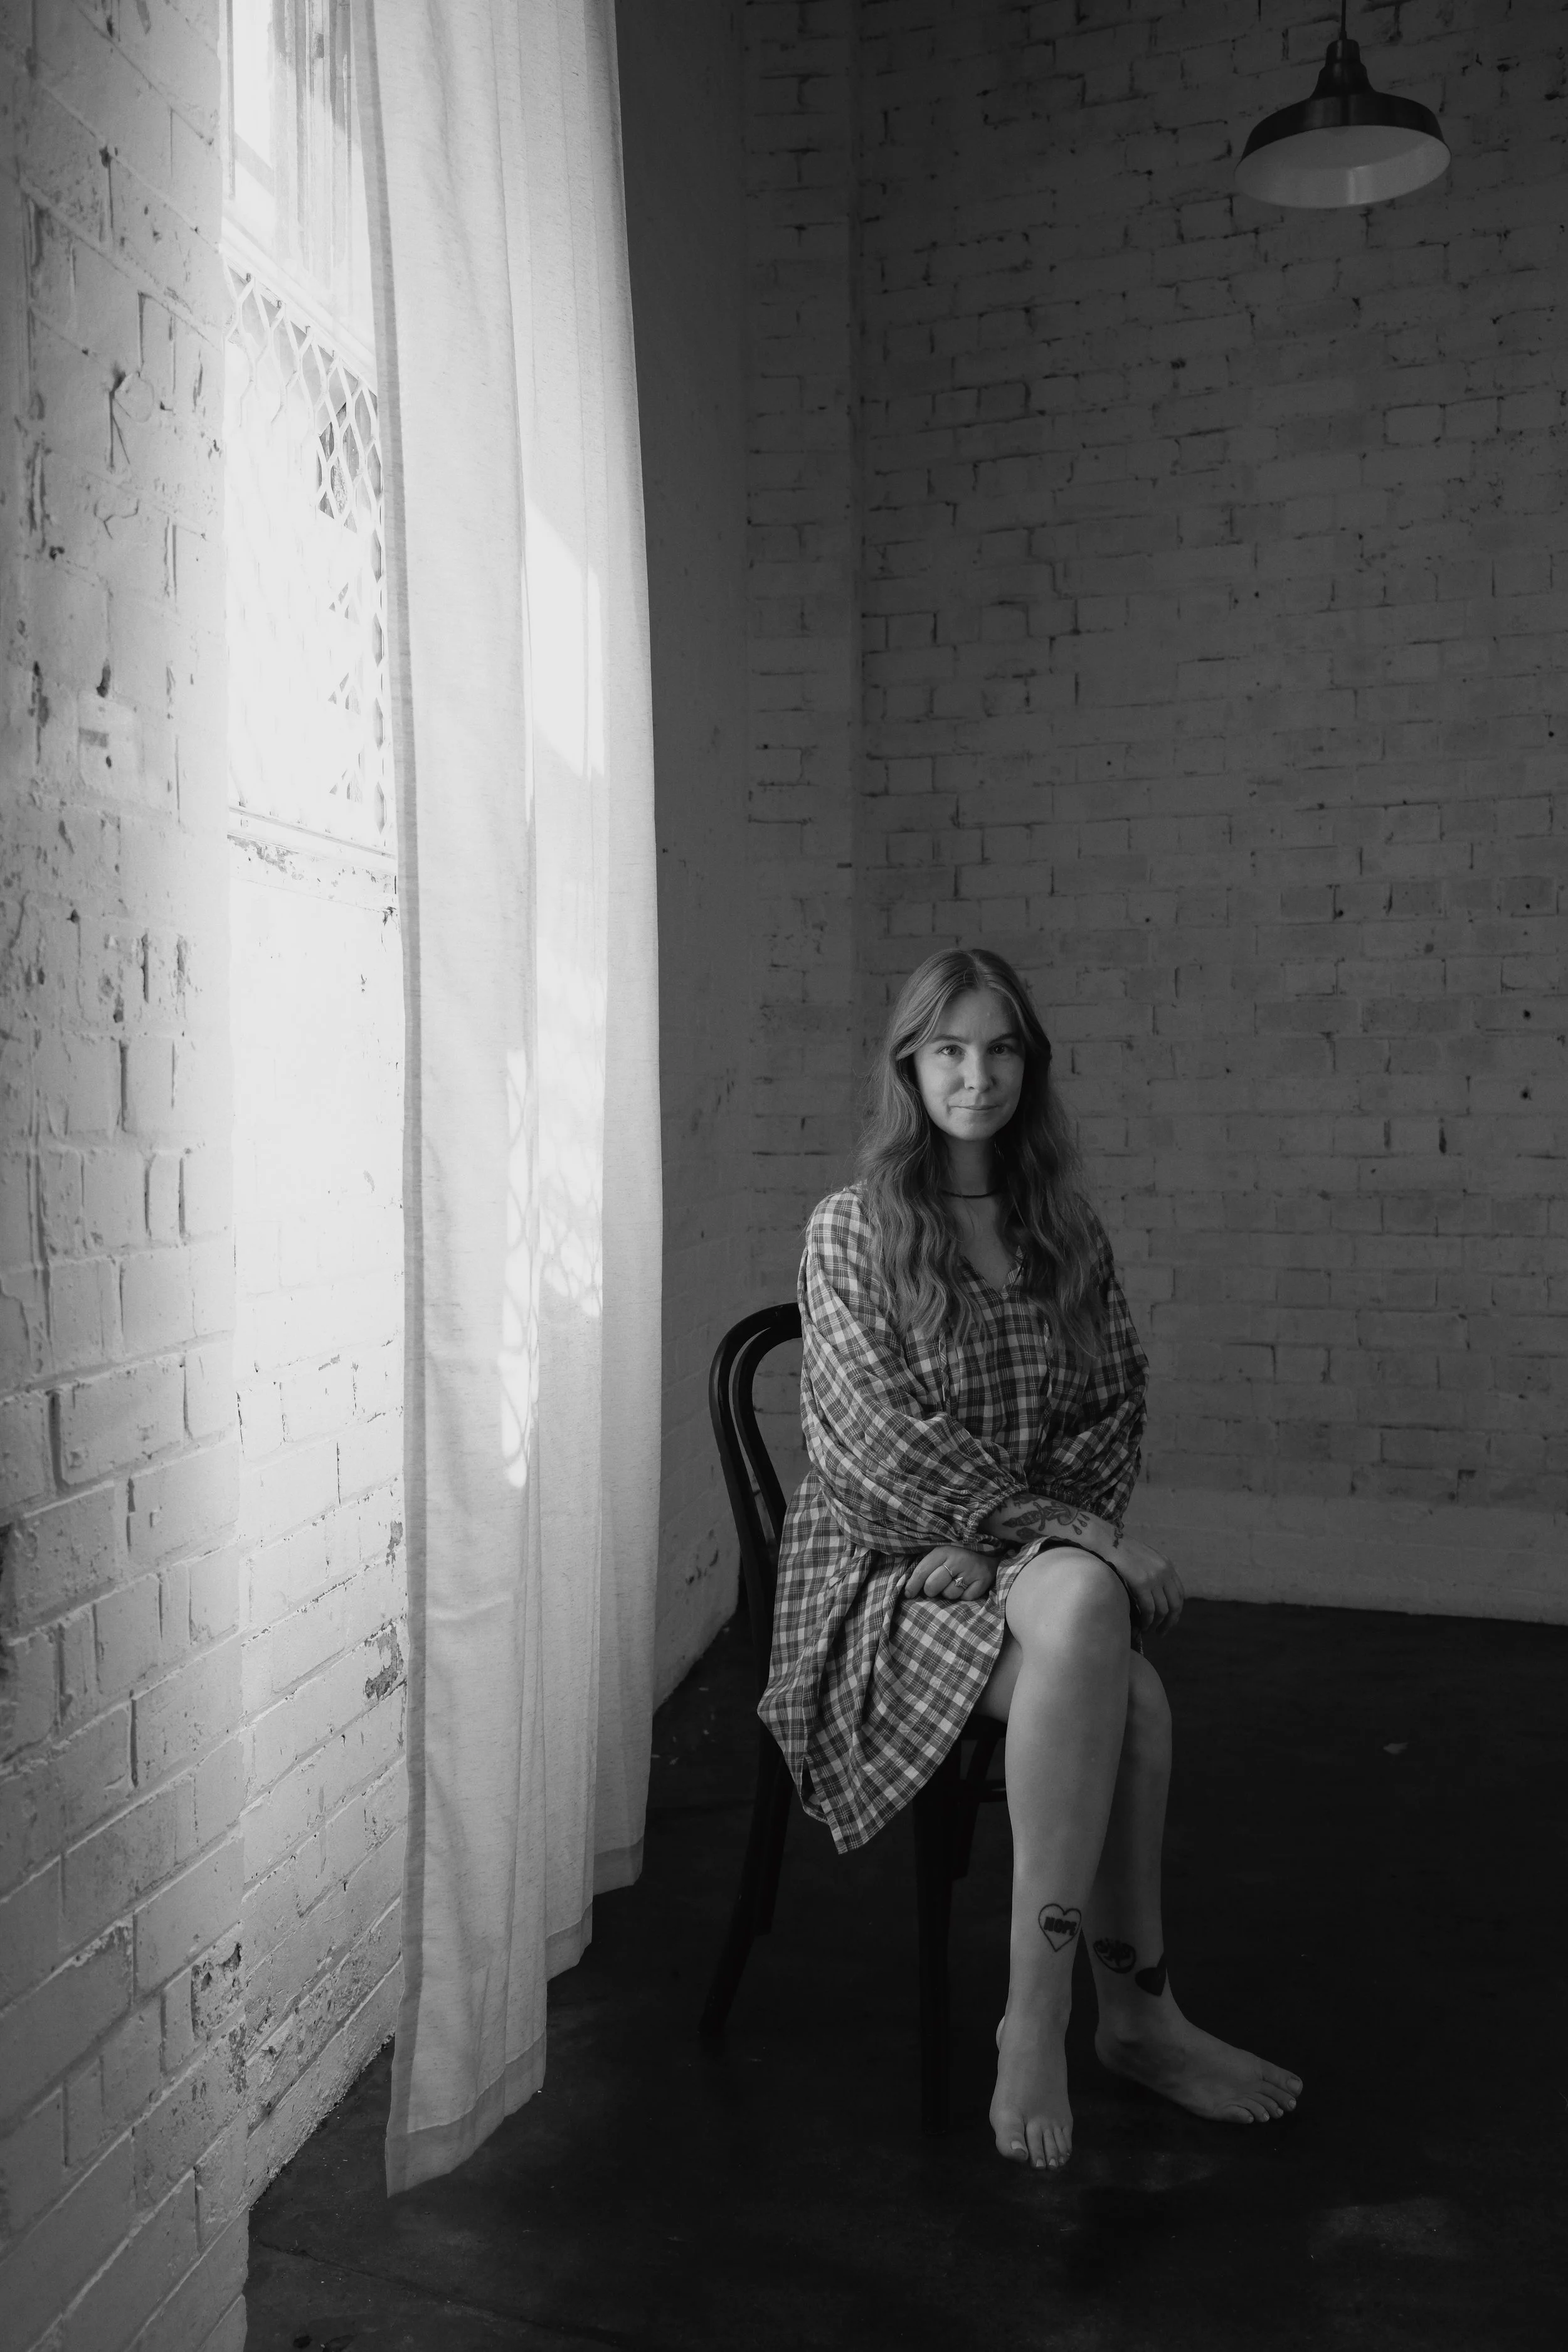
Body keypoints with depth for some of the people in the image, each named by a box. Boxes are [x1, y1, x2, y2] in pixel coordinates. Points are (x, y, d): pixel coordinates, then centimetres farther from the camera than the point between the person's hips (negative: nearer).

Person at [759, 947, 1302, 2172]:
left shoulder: (1068, 1232, 11)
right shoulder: (850, 1229, -4)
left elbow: (1118, 1408, 8)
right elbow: (889, 1439, -12)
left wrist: (1021, 1538, -10)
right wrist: (1083, 1533, -18)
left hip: (1024, 1558, 4)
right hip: (885, 1567, -4)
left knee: (1081, 1611, -32)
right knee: (1127, 1694, -30)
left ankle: (1040, 2012, -22)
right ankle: (1138, 2012, -15)